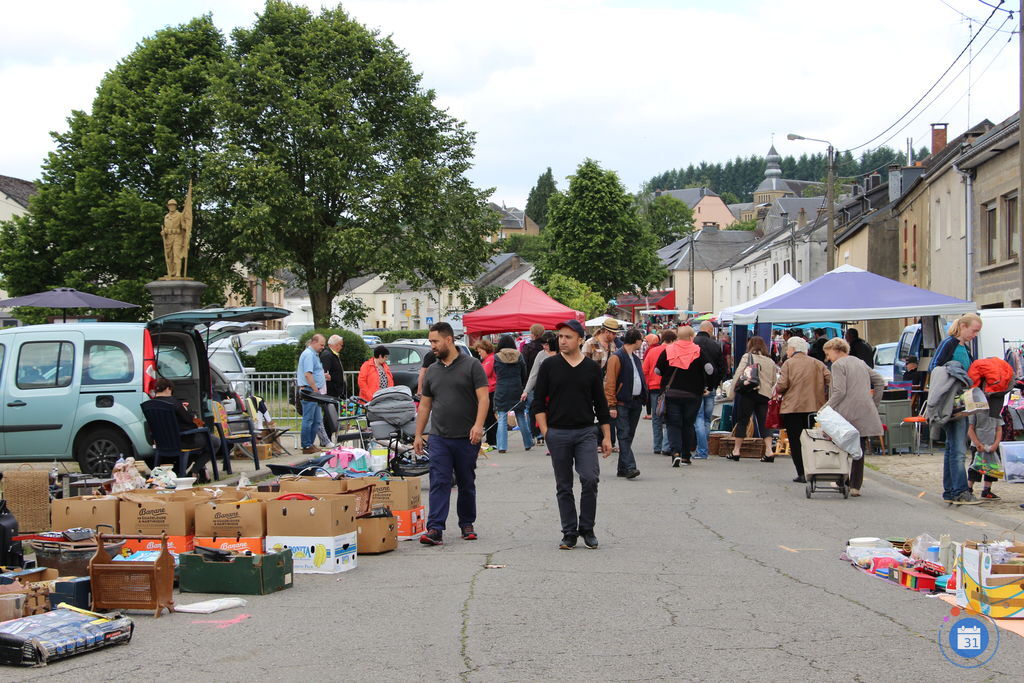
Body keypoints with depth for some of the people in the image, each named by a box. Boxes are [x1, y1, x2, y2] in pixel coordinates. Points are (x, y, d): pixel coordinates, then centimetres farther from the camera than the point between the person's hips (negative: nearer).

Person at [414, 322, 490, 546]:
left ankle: (467, 524, 23)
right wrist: (418, 435, 12)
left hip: (467, 438, -3)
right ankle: (435, 529, -13)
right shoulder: (432, 371, 13)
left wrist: (478, 424, -21)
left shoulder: (472, 366, -1)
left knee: (466, 484, 9)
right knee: (439, 483, -7)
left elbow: (483, 398, -8)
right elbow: (424, 405, 17)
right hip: (439, 438, 3)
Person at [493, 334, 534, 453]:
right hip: (517, 390, 2)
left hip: (501, 391, -2)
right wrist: (524, 389, 16)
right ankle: (528, 443, 20)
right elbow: (524, 375, 8)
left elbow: (495, 374, 5)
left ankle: (502, 446, -8)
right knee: (521, 418, 11)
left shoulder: (496, 357, -2)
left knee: (502, 419, -1)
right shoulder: (519, 356, 3)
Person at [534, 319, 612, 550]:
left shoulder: (591, 368, 6)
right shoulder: (550, 366, 3)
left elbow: (600, 404, 11)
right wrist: (545, 432, -5)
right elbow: (539, 401, 4)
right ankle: (569, 533, 14)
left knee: (590, 479, -12)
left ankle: (587, 529, 4)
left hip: (585, 432, 0)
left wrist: (606, 437, 8)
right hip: (558, 433, 0)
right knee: (563, 487, 5)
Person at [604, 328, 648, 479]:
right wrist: (612, 405, -15)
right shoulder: (617, 357, -7)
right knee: (624, 434, -11)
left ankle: (622, 469, 13)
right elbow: (610, 383, -11)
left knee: (629, 436, 8)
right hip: (621, 403, -8)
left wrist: (643, 398, 15)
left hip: (636, 402, 8)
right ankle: (629, 467, -18)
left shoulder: (635, 358, 19)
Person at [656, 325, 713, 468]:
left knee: (673, 424, 3)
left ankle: (675, 452, -18)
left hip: (671, 393, 0)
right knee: (688, 424, 13)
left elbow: (658, 370, 4)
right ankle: (685, 456, 16)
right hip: (693, 394, 0)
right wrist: (706, 385, 3)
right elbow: (709, 369, -13)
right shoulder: (698, 352, -5)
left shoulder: (668, 351, -1)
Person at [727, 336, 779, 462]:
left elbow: (738, 375, -5)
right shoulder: (771, 362, 15)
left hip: (749, 393, -4)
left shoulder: (747, 357, 0)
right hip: (765, 395, 4)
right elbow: (774, 381, 17)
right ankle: (769, 452, -4)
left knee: (742, 422, 3)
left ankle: (736, 451, 5)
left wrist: (731, 392, -2)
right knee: (763, 423, 7)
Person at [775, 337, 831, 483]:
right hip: (814, 407, 4)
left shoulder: (788, 363, -2)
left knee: (795, 442, 1)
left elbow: (782, 386, -10)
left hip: (793, 408, -4)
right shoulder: (817, 363, 9)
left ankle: (802, 474, -6)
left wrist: (776, 389, 9)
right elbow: (831, 381, -1)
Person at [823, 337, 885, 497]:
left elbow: (839, 392, -14)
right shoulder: (860, 363, 19)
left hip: (847, 414, -6)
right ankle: (855, 486, 4)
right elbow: (880, 381, 20)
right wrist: (874, 403, 21)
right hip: (865, 415, 6)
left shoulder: (838, 365, -4)